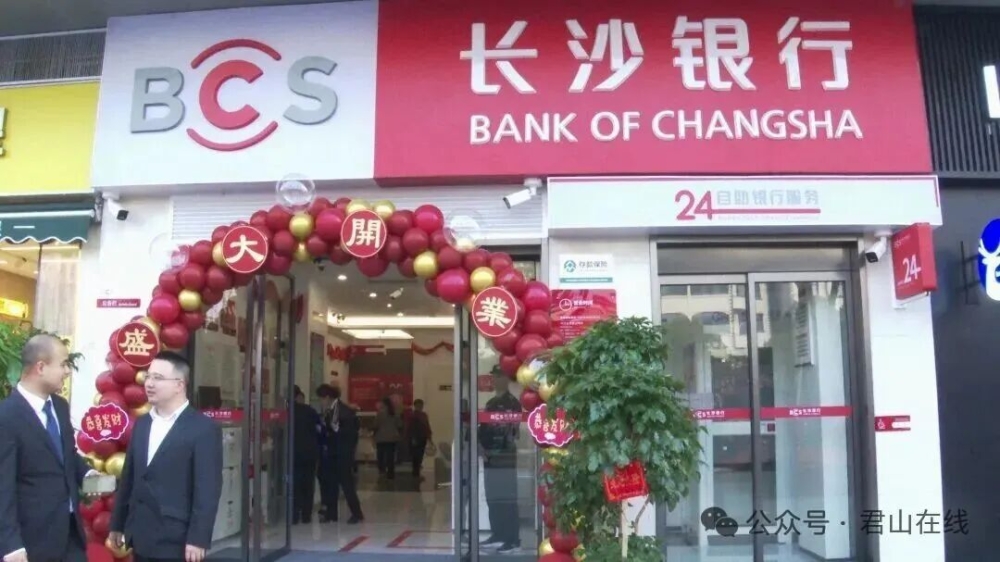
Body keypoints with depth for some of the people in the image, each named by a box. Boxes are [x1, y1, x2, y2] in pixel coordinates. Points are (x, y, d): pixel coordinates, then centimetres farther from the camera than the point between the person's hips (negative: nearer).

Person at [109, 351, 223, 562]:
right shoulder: (142, 423, 12)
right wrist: (117, 524, 15)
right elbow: (128, 477, 15)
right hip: (141, 537, 7)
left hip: (176, 541, -6)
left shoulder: (204, 428, -10)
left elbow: (208, 489, -14)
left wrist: (198, 538, -17)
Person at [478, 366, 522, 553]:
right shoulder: (490, 403, 17)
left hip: (505, 458, -8)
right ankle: (497, 535, 22)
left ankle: (513, 539, -1)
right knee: (492, 499, 12)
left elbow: (513, 429, -14)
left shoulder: (513, 403, -7)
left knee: (507, 499, -5)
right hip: (489, 458, 8)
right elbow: (483, 426, 18)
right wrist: (480, 445, 4)